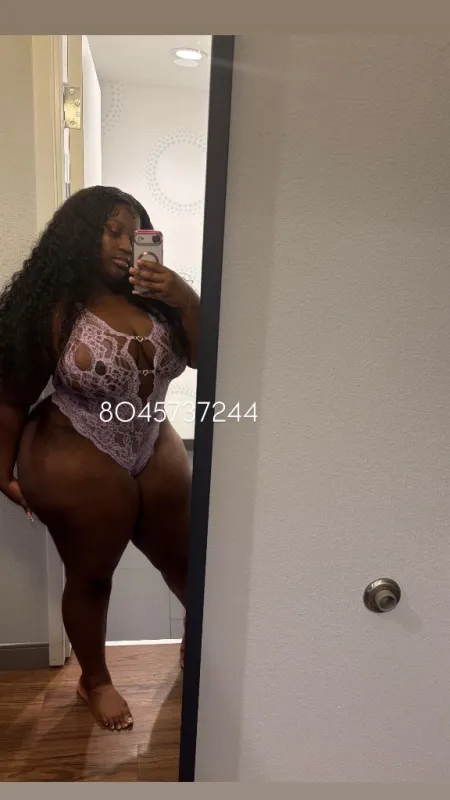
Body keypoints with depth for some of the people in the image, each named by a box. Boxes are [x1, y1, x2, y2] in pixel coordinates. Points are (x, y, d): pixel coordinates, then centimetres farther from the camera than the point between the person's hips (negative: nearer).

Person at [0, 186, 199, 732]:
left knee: (186, 561, 18)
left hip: (157, 454, 5)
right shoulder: (54, 308, -14)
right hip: (78, 465, -4)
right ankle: (94, 680, 42)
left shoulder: (153, 296, -3)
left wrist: (186, 299, -19)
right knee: (91, 576, 14)